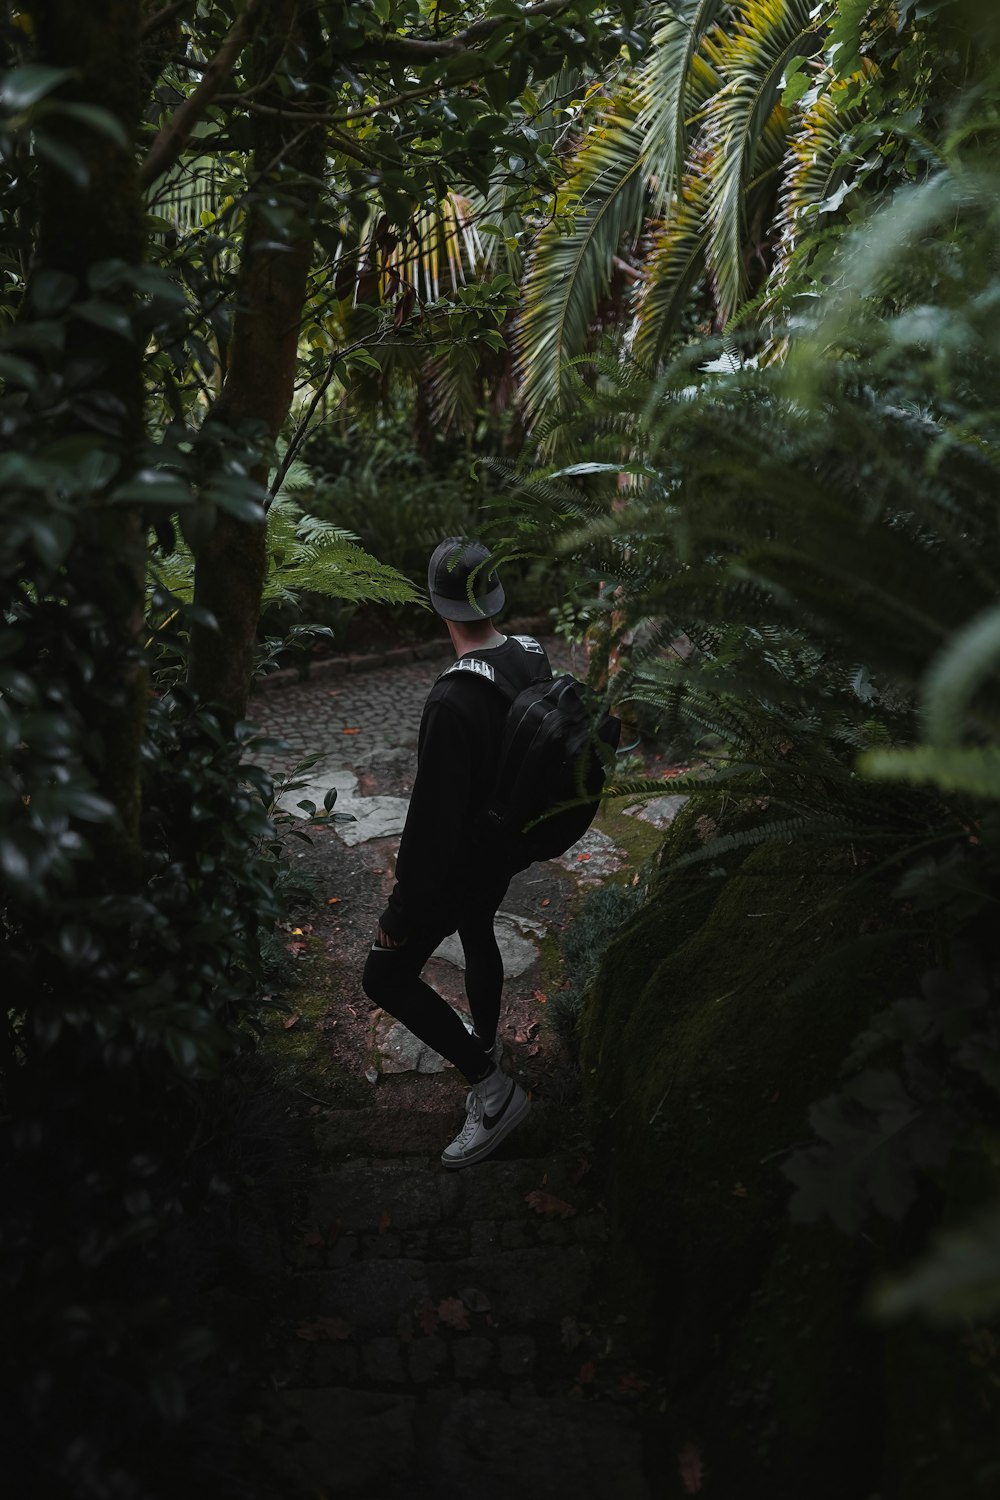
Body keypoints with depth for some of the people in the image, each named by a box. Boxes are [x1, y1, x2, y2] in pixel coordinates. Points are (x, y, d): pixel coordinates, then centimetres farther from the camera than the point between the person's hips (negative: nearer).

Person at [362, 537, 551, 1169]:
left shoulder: (453, 701, -34)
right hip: (511, 843, 8)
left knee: (387, 976, 4)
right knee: (479, 938, 30)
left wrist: (402, 909, -19)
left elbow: (433, 816, -30)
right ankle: (485, 1045, 54)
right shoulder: (535, 658, -7)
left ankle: (493, 1089, 7)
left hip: (462, 861, -8)